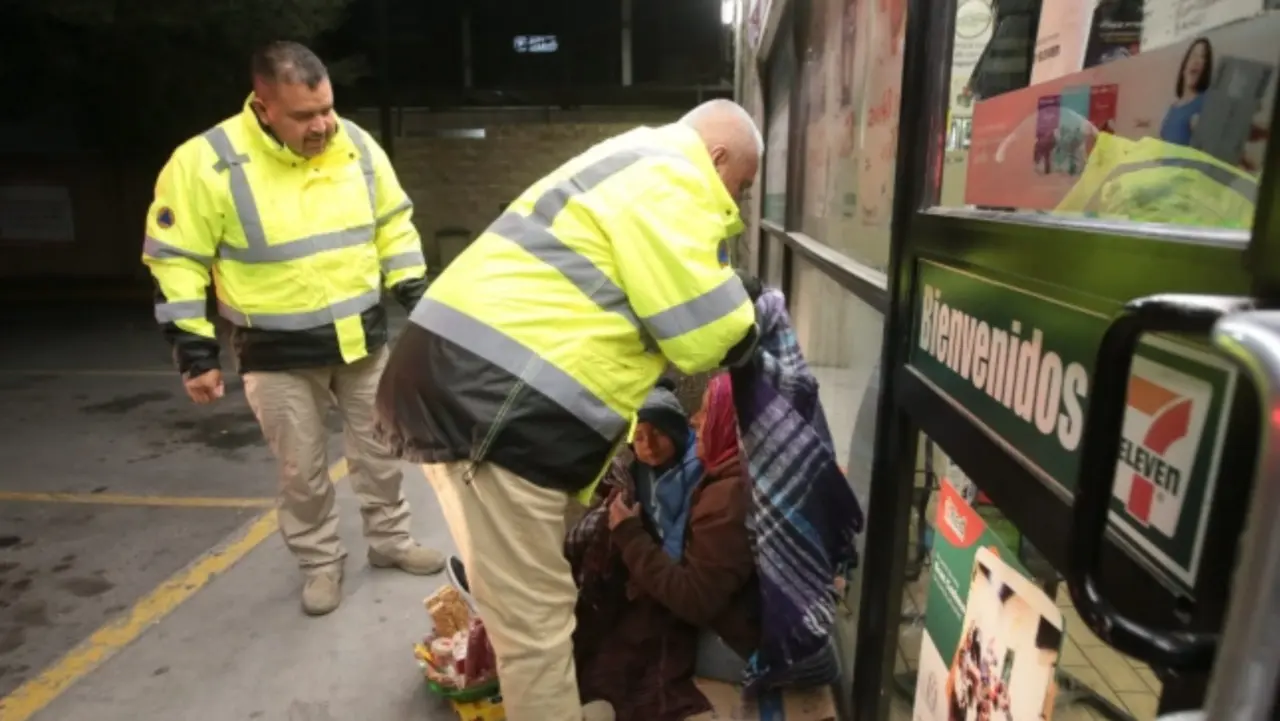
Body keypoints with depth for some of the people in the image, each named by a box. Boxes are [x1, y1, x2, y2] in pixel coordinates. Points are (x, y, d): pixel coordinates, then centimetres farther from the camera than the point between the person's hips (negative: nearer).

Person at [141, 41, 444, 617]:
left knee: (379, 448, 15)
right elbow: (176, 262, -10)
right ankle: (320, 563, 31)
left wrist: (417, 298, 0)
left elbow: (393, 226, 7)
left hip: (363, 339, 4)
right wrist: (196, 355, -11)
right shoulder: (207, 163, -17)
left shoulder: (357, 146, -4)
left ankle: (390, 541, 35)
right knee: (302, 468, 9)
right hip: (278, 354, -3)